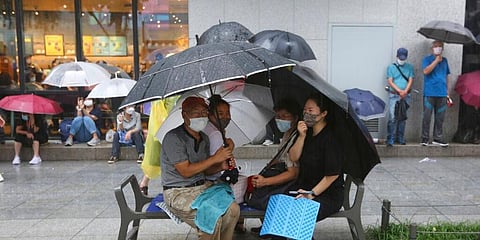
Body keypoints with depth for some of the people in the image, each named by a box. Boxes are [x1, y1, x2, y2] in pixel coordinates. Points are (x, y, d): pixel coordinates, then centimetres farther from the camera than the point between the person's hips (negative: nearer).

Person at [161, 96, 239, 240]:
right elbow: (186, 171, -19)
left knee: (233, 209, -14)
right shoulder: (173, 138, -16)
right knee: (213, 218, -27)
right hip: (178, 193, -7)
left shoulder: (204, 138, 10)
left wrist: (222, 166, -6)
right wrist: (215, 158, -18)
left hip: (202, 186, 7)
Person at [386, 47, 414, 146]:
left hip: (405, 96, 3)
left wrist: (405, 91, -13)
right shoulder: (391, 67, 4)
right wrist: (399, 91, -15)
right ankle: (390, 139, -9)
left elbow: (411, 80, 3)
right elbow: (390, 82, -4)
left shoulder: (409, 67, 11)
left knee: (403, 118, 7)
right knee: (393, 118, -10)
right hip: (394, 95, -3)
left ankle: (400, 138, 15)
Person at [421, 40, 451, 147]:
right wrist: (436, 60, -12)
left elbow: (446, 77, 20)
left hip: (442, 94, 4)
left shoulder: (444, 60, 16)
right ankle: (425, 138, 4)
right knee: (427, 117, -3)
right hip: (429, 93, -4)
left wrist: (447, 92, 16)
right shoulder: (427, 59, 3)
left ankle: (438, 138, 14)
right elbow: (426, 71, -15)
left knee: (440, 118, 7)